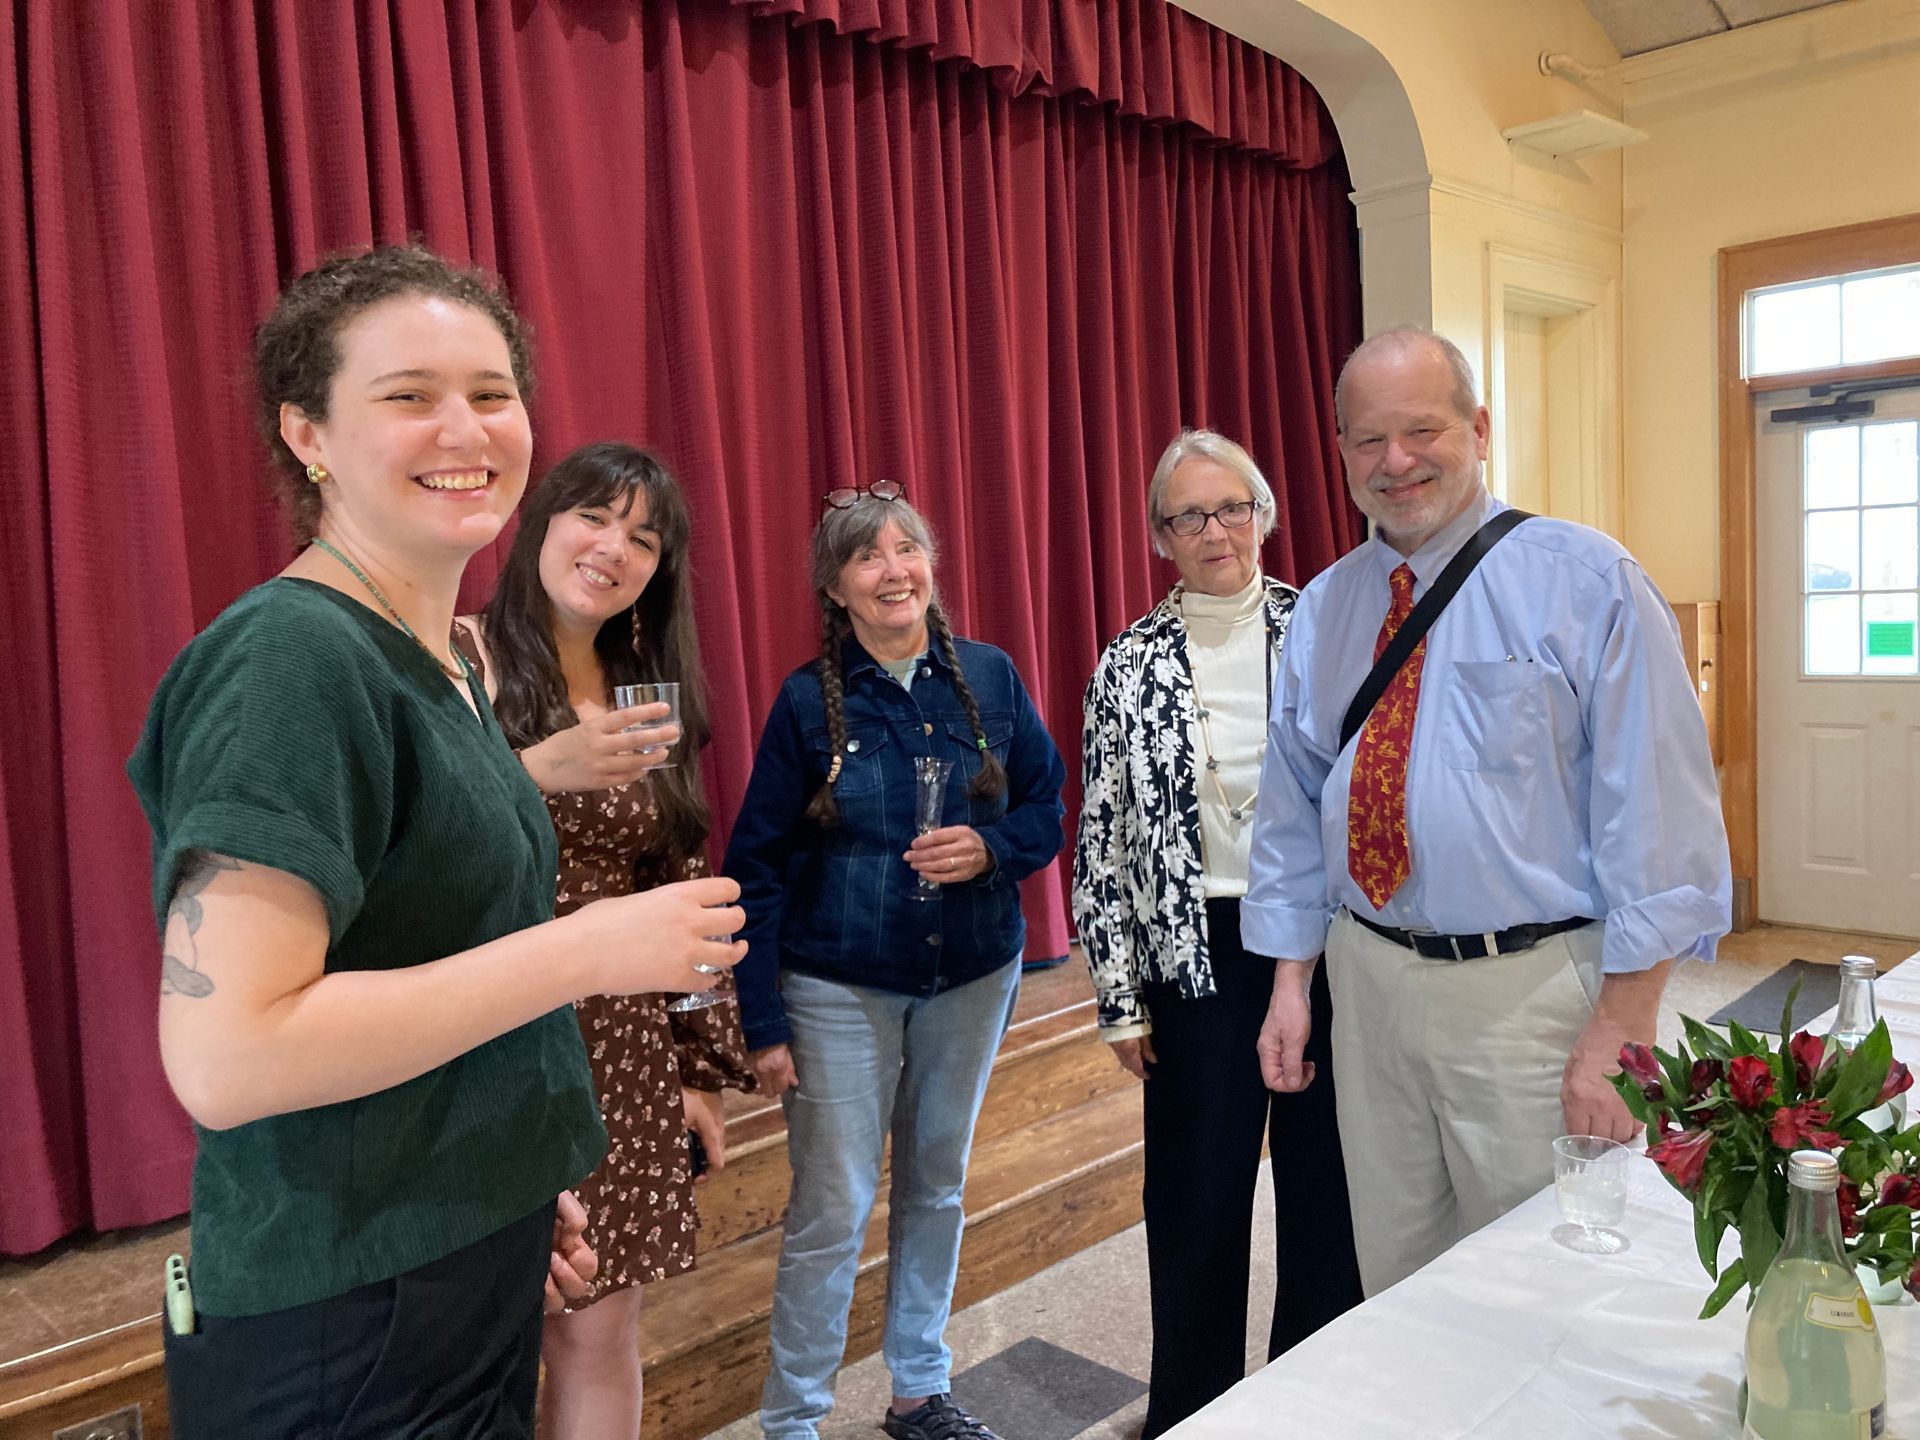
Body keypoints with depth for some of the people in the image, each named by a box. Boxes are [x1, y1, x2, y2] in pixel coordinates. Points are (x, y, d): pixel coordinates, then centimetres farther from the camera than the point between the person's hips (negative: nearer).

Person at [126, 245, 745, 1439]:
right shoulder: (291, 661, -21)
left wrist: (522, 1197, 16)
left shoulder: (443, 662, 7)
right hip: (342, 1336, -8)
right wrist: (587, 949, -24)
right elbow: (222, 1054, -27)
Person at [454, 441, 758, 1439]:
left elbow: (680, 897, 11)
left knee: (601, 1327, 13)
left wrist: (702, 1067, 12)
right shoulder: (454, 657, -8)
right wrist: (537, 773, -28)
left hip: (621, 1049, 5)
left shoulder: (649, 695, 10)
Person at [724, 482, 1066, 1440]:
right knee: (831, 1210, 2)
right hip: (841, 989, -3)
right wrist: (762, 1021, -9)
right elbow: (756, 867, -7)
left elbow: (1047, 811, 4)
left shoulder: (990, 678, -2)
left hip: (972, 979, 3)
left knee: (937, 1188, 18)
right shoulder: (808, 702, -9)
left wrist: (991, 848, -19)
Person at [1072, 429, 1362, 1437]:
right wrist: (1119, 997, 0)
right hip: (1197, 953, 0)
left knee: (1325, 1174, 13)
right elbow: (1103, 840, 1)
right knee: (1196, 1194, 10)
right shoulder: (1129, 666, 0)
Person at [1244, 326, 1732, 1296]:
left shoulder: (1585, 581, -8)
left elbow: (1656, 814, -11)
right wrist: (1290, 982, 5)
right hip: (1367, 980, 4)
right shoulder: (1322, 609, 6)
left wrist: (1622, 1024, -14)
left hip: (1531, 989, -4)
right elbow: (1291, 811, 10)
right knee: (1392, 1277, 18)